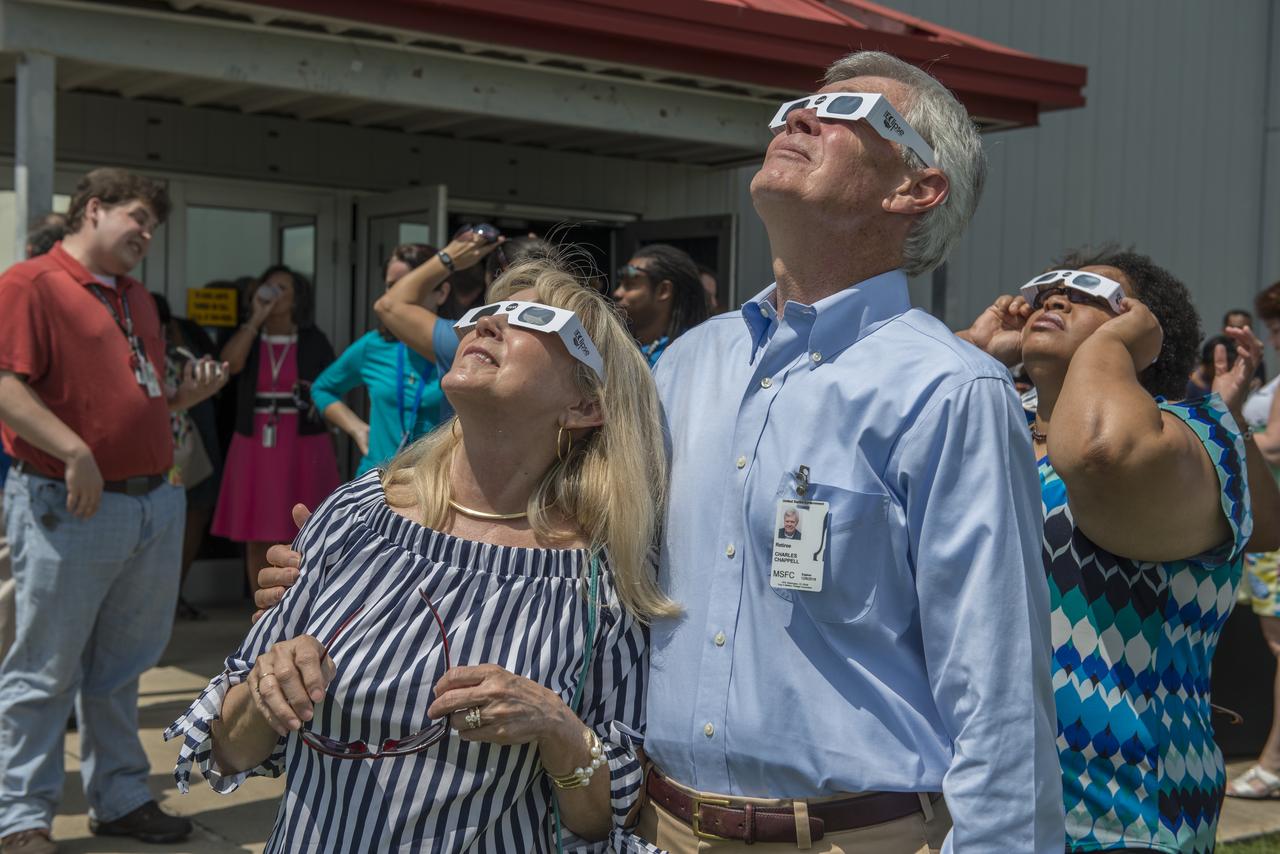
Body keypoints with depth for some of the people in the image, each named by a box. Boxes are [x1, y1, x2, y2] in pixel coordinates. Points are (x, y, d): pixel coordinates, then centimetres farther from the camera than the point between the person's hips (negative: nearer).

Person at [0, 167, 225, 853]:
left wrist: (181, 399, 8)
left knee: (120, 668, 16)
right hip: (70, 510, -7)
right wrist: (73, 451, -24)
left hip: (154, 503, 8)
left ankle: (120, 799, 27)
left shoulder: (137, 299, 19)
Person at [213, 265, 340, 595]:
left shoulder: (313, 340, 4)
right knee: (257, 540, 4)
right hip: (255, 449, 2)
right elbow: (230, 363, -13)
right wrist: (257, 319, -12)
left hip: (302, 449, -2)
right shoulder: (248, 337, 9)